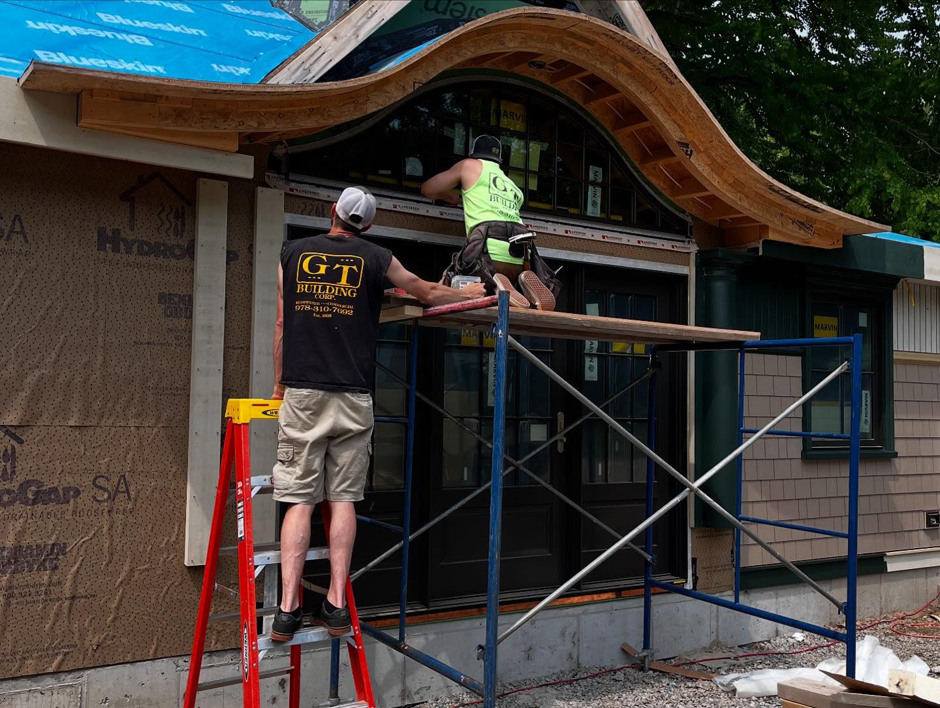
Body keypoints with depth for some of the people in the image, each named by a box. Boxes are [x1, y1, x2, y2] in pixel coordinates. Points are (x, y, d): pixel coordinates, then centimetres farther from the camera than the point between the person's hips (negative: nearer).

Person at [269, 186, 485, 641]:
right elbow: (429, 293, 21)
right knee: (343, 499, 6)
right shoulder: (376, 259, 6)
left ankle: (288, 608, -2)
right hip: (353, 398, 0)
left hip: (302, 394, 1)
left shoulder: (293, 253, 9)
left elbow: (282, 325, 12)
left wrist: (279, 385, 21)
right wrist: (470, 293, 39)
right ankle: (337, 603, 7)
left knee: (300, 500, 1)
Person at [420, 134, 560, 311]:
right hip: (520, 255, 5)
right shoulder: (514, 187, 34)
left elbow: (428, 189, 22)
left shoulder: (470, 165, 20)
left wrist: (451, 197, 42)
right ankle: (525, 281, -8)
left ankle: (492, 283, -19)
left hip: (489, 247, -5)